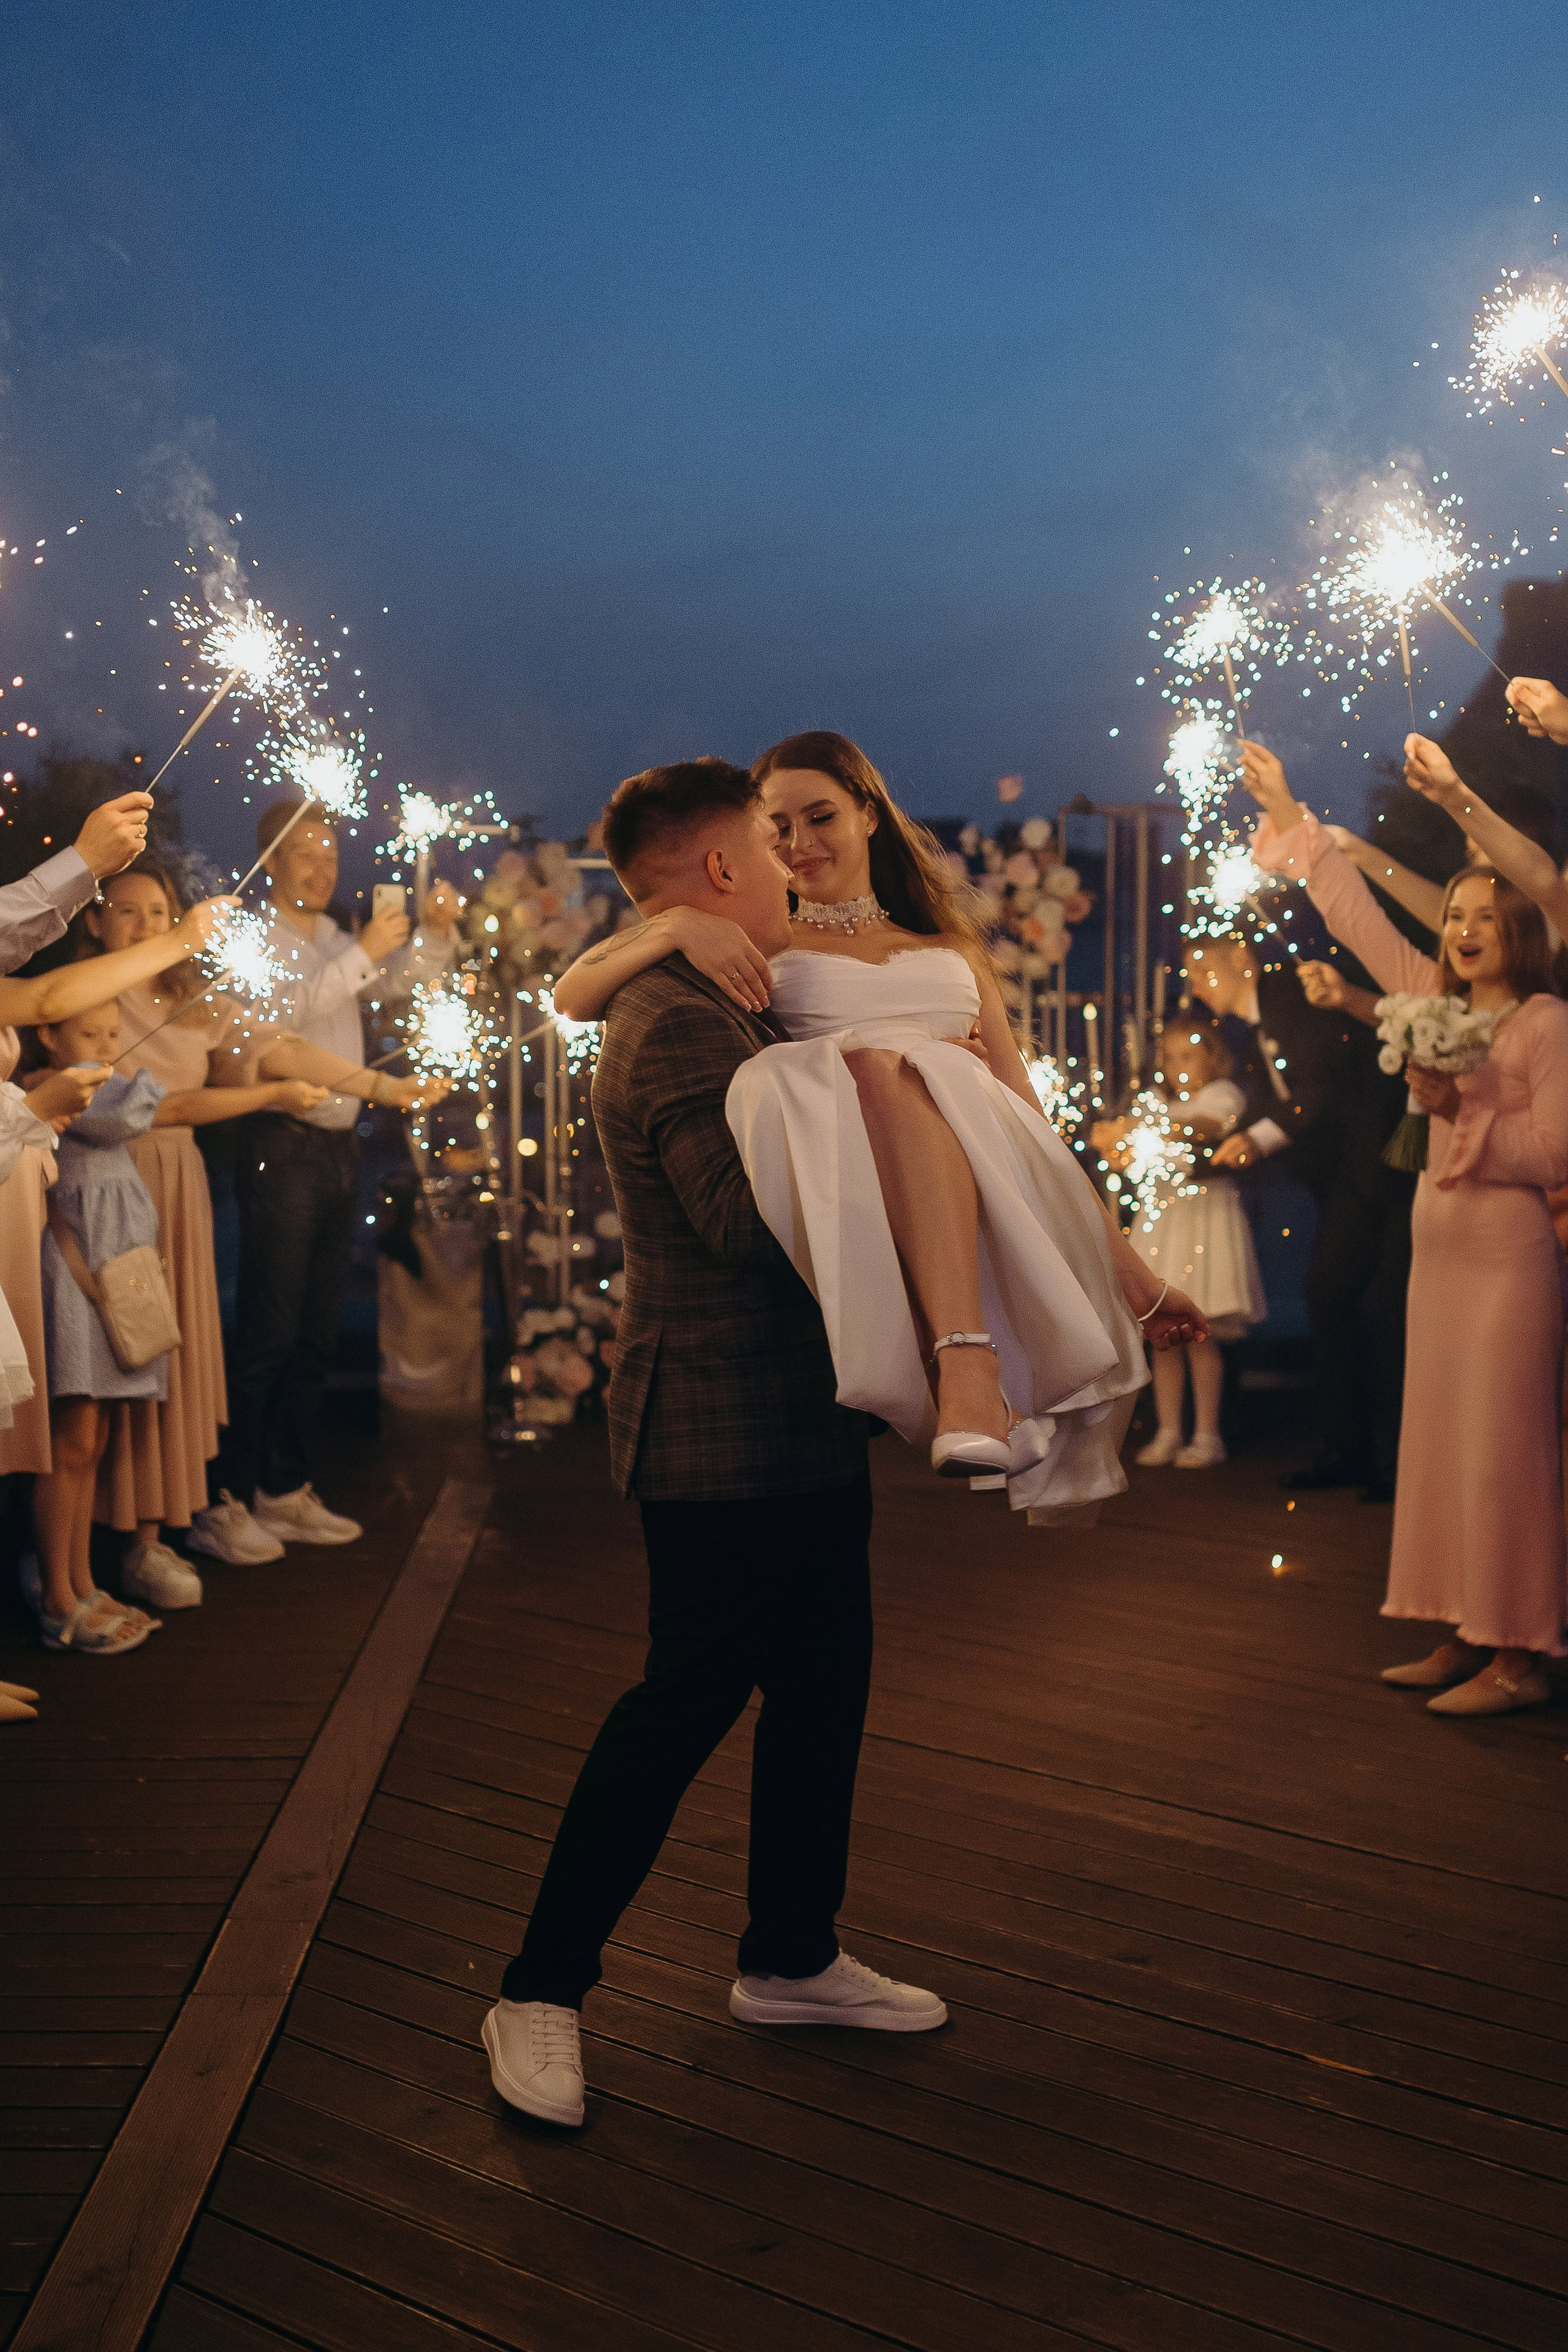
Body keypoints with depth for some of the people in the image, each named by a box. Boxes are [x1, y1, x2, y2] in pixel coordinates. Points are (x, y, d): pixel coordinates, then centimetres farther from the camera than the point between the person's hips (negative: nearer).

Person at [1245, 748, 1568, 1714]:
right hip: (1440, 1245, 8)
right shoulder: (1438, 1000, 11)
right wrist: (1290, 818, 19)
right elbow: (1361, 918, 18)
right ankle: (1466, 1638, 17)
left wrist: (1459, 1111, -19)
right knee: (1441, 1444, 9)